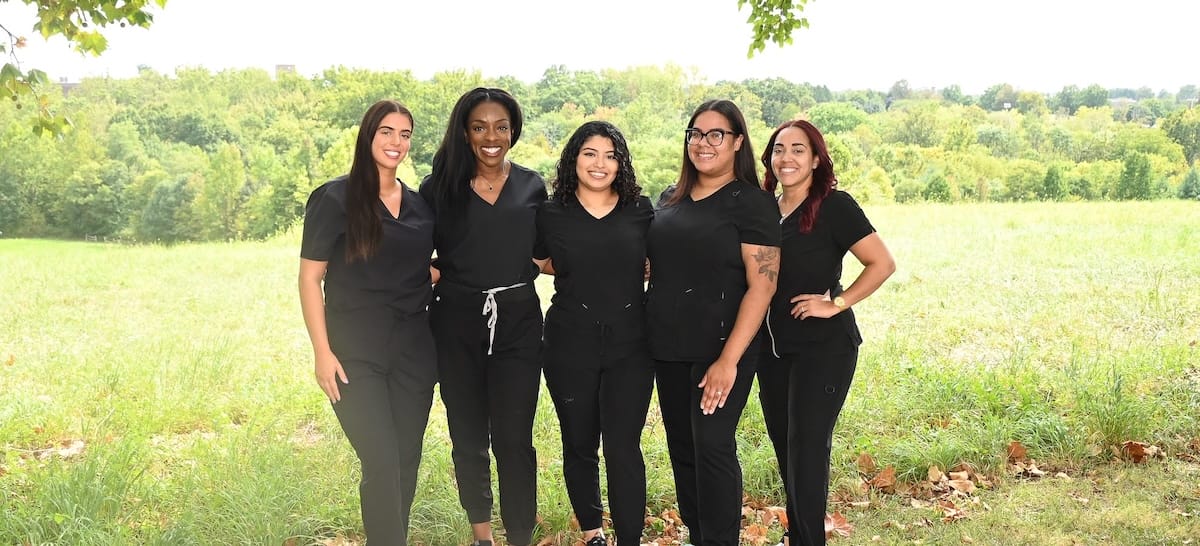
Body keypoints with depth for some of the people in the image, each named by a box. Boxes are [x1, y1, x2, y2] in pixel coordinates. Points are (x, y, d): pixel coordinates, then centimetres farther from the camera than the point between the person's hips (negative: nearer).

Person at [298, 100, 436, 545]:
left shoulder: (420, 205, 9)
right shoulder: (335, 198, -5)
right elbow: (310, 278, -6)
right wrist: (322, 351, -12)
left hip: (413, 351, 5)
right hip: (356, 353, -5)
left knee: (406, 461, 9)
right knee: (382, 465, -11)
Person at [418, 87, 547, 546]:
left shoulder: (532, 186, 6)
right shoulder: (440, 186, 2)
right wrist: (430, 272, -11)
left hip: (518, 320, 0)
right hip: (457, 322, 0)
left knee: (514, 438, -3)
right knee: (468, 436, 11)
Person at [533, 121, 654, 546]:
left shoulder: (642, 210, 2)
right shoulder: (551, 213, 0)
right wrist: (582, 273, 5)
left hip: (630, 344, 0)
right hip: (570, 344, 1)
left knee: (623, 448, -5)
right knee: (579, 445, 12)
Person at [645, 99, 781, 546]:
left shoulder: (751, 202, -8)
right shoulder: (671, 199, 10)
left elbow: (762, 285, -14)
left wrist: (729, 359, -21)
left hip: (720, 349, -6)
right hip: (667, 347, 6)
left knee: (712, 448, -6)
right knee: (681, 447, 13)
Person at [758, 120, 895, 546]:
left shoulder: (834, 206, -10)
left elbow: (882, 264, -13)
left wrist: (836, 303, -15)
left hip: (824, 347, -7)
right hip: (775, 347, 7)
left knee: (807, 451, -5)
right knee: (786, 451, 14)